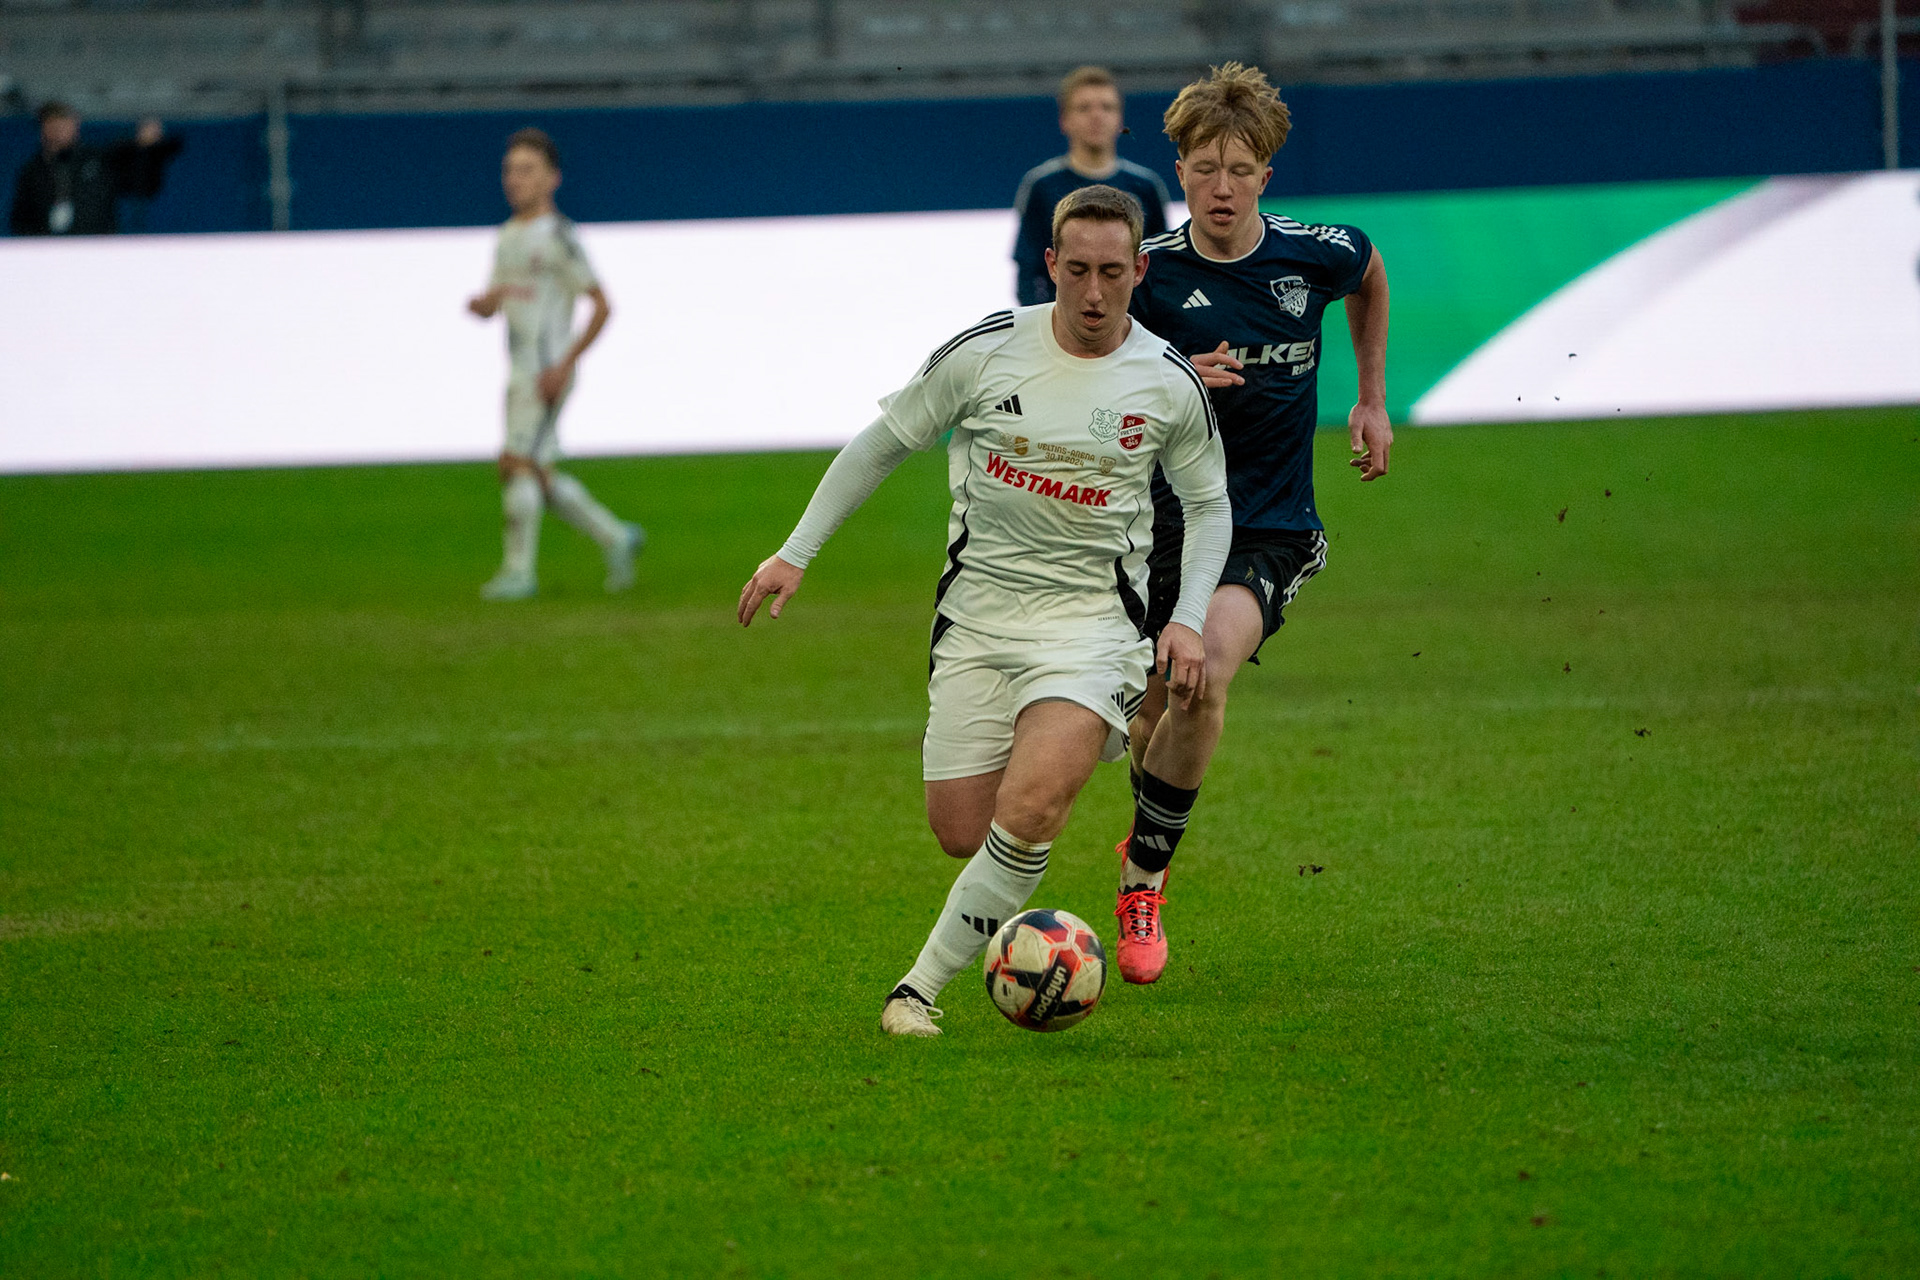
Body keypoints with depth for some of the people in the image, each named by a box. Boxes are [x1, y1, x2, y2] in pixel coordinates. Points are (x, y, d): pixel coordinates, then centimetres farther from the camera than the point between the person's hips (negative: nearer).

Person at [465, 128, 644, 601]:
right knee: (539, 476, 11)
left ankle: (519, 570, -6)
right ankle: (615, 537, 23)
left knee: (519, 465, -12)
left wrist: (566, 364, -18)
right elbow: (491, 304, 21)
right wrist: (482, 302, -6)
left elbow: (601, 305, -12)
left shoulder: (558, 238, -11)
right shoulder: (508, 236, 14)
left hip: (547, 371, -9)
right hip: (518, 372, 9)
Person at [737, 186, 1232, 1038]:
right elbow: (882, 444, 6)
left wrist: (1188, 617, -2)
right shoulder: (985, 352, -5)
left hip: (1093, 622, -2)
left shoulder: (1169, 383, -3)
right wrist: (796, 554, 3)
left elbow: (1207, 503, 12)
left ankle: (923, 984, -13)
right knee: (962, 834, -1)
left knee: (1028, 809, -24)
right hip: (979, 613, 2)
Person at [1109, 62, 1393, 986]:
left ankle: (1143, 880, -12)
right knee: (1155, 708, 7)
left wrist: (1373, 401, 22)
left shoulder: (1316, 256, -5)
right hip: (1166, 518, 1)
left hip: (1271, 528, -1)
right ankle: (1149, 844, 41)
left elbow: (1371, 278, 20)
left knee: (1208, 676, -25)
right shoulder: (1149, 273, -9)